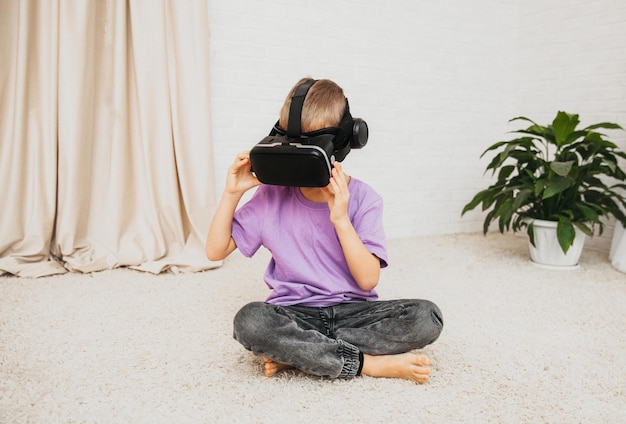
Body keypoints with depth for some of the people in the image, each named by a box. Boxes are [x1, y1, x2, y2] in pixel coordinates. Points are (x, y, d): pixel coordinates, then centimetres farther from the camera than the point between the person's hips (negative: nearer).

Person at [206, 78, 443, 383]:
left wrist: (340, 219, -22)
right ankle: (373, 364, -19)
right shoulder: (272, 196, -1)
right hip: (295, 314, 0)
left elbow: (368, 280, -11)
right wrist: (232, 193, -9)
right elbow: (215, 251, 3)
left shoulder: (362, 198, -5)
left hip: (352, 311, 1)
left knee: (427, 317, -24)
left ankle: (296, 353, -18)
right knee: (249, 321, -33)